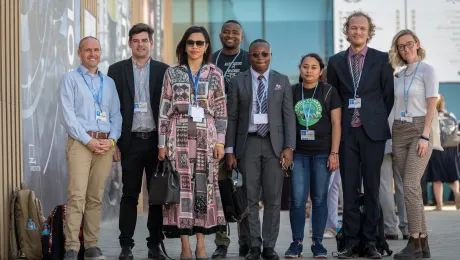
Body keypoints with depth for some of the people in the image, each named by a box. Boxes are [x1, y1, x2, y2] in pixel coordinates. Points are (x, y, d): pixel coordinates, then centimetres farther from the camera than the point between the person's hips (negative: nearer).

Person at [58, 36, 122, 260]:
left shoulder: (109, 82, 18)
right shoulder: (70, 79, 5)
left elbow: (116, 115, 15)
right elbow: (67, 115, -5)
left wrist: (112, 140, -3)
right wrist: (88, 140, -12)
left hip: (106, 145, 4)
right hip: (80, 142, -4)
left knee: (96, 198, 4)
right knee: (77, 195, -13)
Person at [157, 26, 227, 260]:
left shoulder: (215, 74, 7)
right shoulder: (172, 73, 5)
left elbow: (221, 111, 6)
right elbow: (164, 110, 3)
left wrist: (220, 141, -1)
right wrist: (162, 143, -1)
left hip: (206, 138, 1)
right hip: (179, 137, -1)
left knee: (205, 188, 1)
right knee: (182, 188, -2)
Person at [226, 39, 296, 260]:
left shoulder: (282, 81, 8)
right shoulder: (237, 82, 5)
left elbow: (289, 116, 4)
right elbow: (231, 117, 4)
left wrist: (289, 147, -5)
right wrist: (230, 150, -1)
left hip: (274, 144, 1)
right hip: (248, 143, 0)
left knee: (273, 198, 1)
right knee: (250, 198, 1)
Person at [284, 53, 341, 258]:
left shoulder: (329, 92, 3)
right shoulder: (291, 92, 7)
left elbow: (336, 124, 0)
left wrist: (334, 153, -6)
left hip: (322, 152, -1)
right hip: (298, 153, 1)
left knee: (319, 199, 3)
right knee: (297, 199, -3)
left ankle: (318, 242, 10)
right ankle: (297, 242, 4)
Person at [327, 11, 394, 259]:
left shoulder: (382, 59, 3)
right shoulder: (336, 61, 9)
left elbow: (388, 95, 6)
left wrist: (378, 119, 4)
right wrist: (337, 125, 7)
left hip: (372, 130, -1)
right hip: (346, 131, 2)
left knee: (372, 188, 2)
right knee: (349, 189, 2)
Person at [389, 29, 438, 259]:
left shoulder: (427, 70, -3)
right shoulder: (399, 76, 14)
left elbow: (431, 107, -9)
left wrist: (424, 136, -17)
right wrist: (393, 135, 7)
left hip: (419, 130, -6)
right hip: (399, 131, 6)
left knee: (410, 186, -17)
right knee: (412, 188, 3)